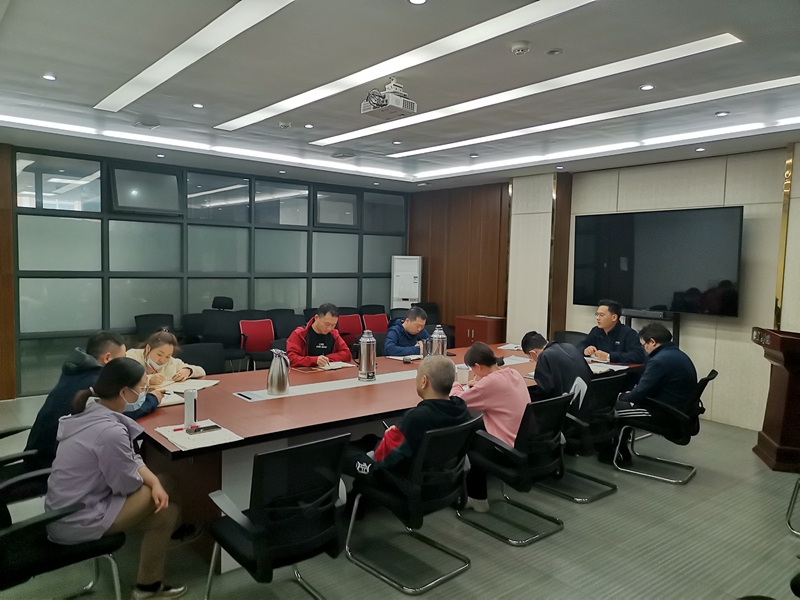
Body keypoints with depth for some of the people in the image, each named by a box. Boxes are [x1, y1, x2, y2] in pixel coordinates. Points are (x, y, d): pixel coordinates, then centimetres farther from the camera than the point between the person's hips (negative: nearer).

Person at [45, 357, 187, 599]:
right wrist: (153, 484, 4)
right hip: (76, 522, -9)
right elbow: (129, 484, -18)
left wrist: (155, 483, -10)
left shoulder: (91, 411, -2)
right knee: (167, 509, 0)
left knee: (163, 491, 11)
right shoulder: (110, 432, -31)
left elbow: (131, 459, 4)